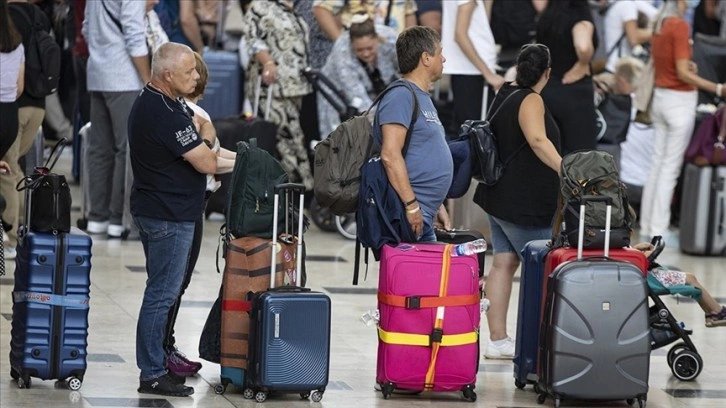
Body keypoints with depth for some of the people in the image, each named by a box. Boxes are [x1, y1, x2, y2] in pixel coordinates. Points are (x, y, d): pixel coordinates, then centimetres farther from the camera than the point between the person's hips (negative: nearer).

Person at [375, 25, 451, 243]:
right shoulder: (401, 96, -11)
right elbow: (390, 154, -21)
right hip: (408, 216, -10)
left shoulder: (423, 98, 22)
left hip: (424, 216, 10)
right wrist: (411, 205, -23)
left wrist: (438, 207, 24)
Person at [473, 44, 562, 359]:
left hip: (500, 196, 9)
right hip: (524, 202, -9)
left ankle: (497, 340, 5)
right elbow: (538, 140, -34)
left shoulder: (506, 93, 10)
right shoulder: (531, 101, -16)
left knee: (504, 263, 7)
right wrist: (565, 170, -43)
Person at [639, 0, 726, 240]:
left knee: (657, 163, 12)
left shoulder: (660, 25, 6)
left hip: (660, 96, 7)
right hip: (679, 101, -7)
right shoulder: (680, 26, -16)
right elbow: (683, 73, -19)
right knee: (670, 167, -3)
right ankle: (657, 231, -3)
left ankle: (647, 226, 15)